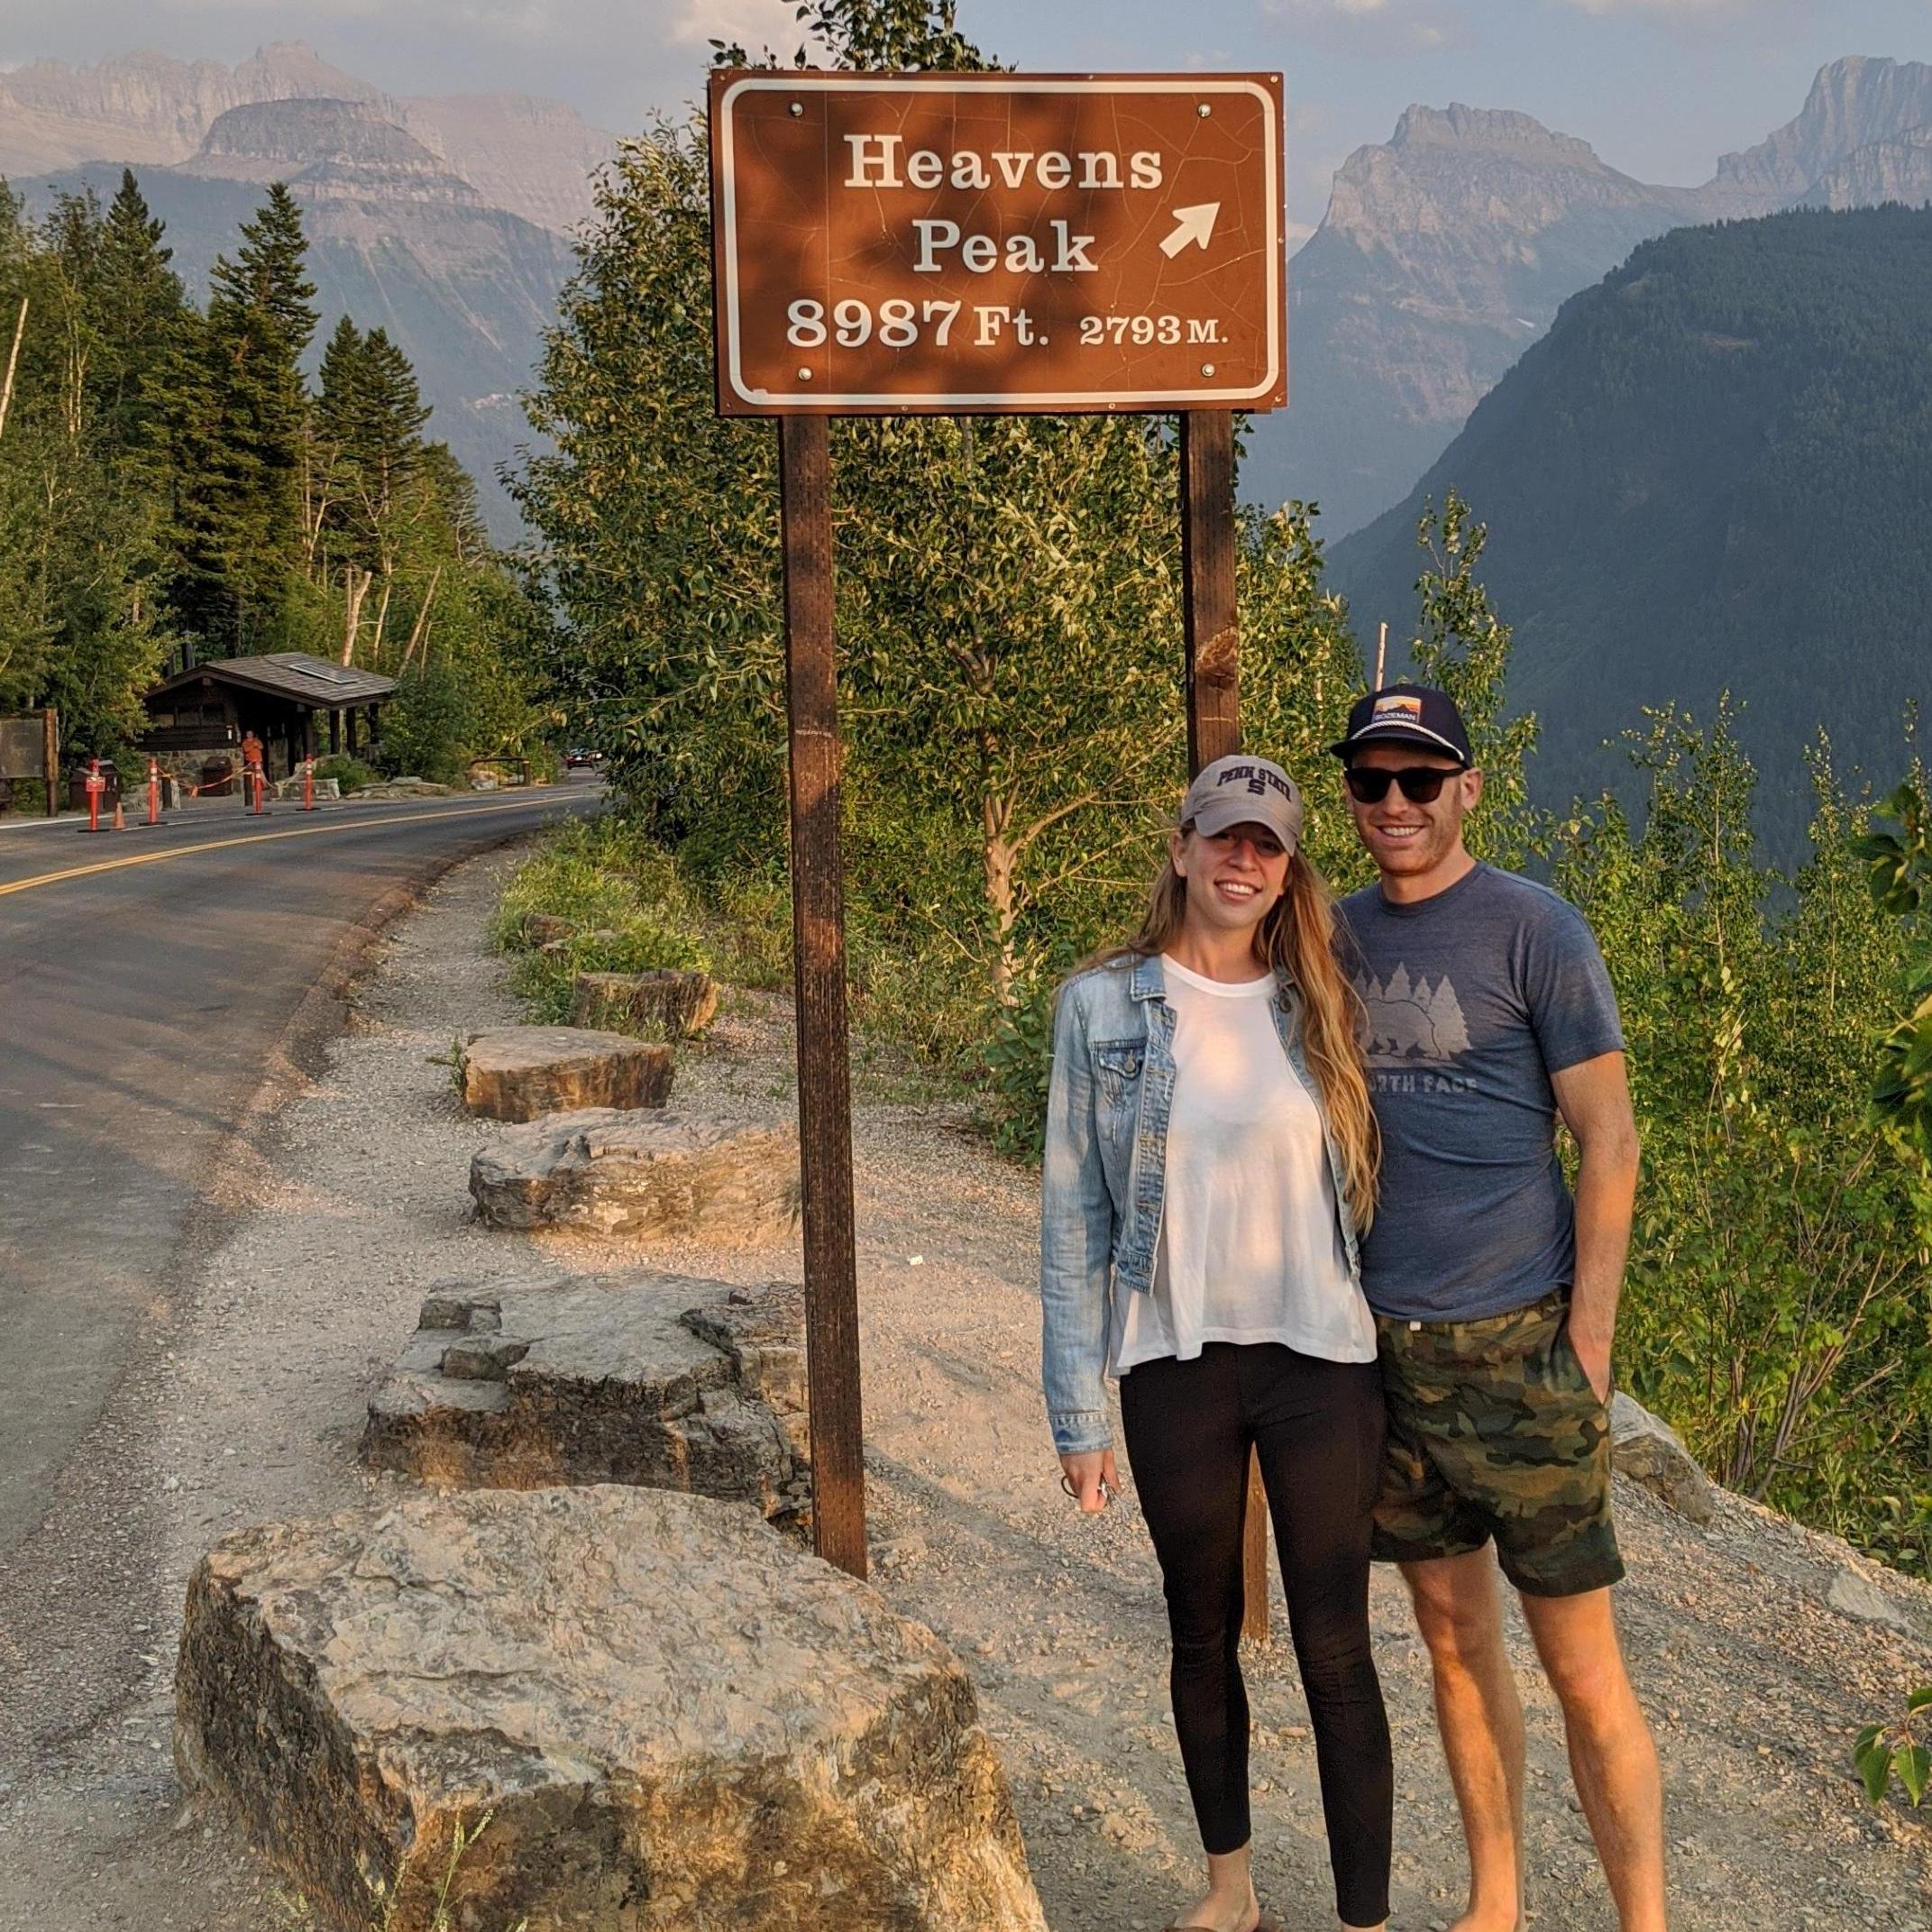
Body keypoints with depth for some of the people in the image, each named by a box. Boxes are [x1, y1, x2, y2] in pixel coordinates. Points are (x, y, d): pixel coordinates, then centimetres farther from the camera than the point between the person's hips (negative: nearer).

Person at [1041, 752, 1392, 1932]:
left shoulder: (1324, 1005, 2)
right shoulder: (1104, 1006, -2)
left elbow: (1369, 1183, 8)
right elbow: (1074, 1215, -1)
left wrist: (1398, 1359, 4)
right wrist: (1078, 1412, -3)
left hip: (1320, 1361, 0)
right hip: (1177, 1367, 0)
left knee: (1335, 1651, 2)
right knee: (1205, 1638, 16)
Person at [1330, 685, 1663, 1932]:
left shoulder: (1536, 930, -6)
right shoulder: (1336, 938, 9)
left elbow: (1610, 1148, -7)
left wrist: (1588, 1341, -11)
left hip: (1516, 1345, -5)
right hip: (1383, 1347, 5)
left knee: (1581, 1666, -1)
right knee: (1454, 1639, 14)